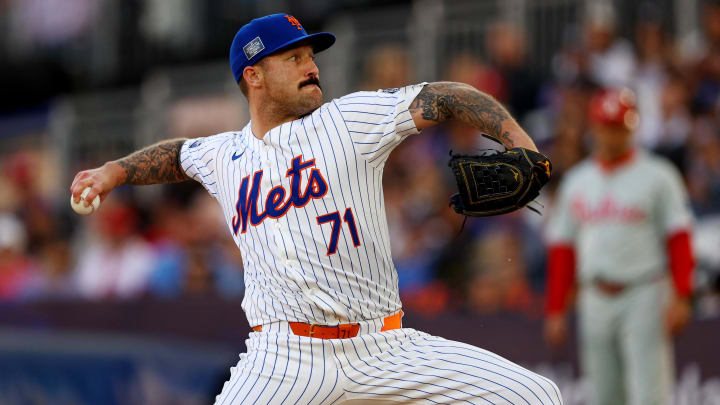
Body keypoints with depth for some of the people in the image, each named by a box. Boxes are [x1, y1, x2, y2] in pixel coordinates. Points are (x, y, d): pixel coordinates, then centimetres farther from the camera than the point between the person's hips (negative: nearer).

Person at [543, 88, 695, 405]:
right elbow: (561, 249, 13)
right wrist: (555, 310, 8)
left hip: (644, 296, -4)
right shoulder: (576, 182, 12)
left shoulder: (657, 176, 0)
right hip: (594, 302, 4)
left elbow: (679, 238, -4)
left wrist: (681, 298, -14)